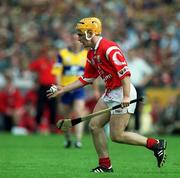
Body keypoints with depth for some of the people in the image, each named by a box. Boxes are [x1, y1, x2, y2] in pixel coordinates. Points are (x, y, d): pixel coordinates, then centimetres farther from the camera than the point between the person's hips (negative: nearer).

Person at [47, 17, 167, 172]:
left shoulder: (108, 48, -16)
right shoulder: (92, 54, 14)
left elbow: (125, 71, -23)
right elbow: (86, 79, 22)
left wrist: (126, 96, -31)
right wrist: (63, 90, 21)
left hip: (122, 92, -10)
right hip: (110, 93, 10)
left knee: (116, 135, -9)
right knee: (94, 125, 4)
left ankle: (156, 144, 1)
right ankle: (105, 165, 11)